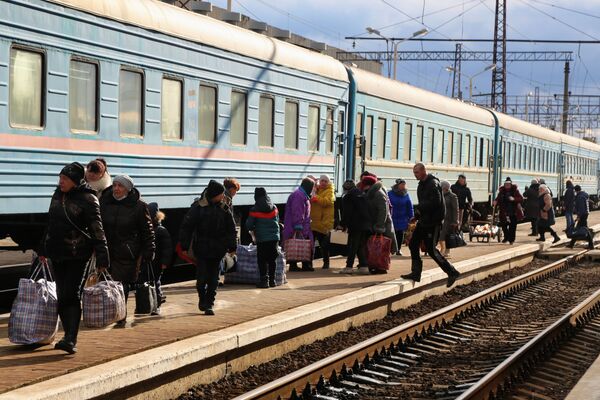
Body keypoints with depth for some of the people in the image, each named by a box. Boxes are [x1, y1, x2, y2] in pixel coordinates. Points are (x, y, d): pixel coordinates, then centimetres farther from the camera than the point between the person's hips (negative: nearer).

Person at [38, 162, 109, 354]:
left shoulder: (88, 199, -10)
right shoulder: (57, 196, 12)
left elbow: (97, 230, -13)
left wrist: (101, 257, -19)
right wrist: (43, 249, 25)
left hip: (77, 255, -7)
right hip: (56, 254, 7)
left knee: (71, 295, -12)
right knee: (61, 295, 8)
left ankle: (71, 340, -13)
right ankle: (68, 336, 18)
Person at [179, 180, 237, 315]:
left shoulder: (223, 208, 3)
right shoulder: (198, 207, -8)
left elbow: (231, 229, 11)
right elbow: (186, 227, -4)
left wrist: (232, 247, 9)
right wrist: (185, 247, -5)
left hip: (218, 250, 3)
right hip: (201, 249, -3)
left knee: (213, 279, 3)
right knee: (202, 277, -1)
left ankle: (209, 304, 9)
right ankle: (202, 298, 23)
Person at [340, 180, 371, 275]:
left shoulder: (347, 197, -5)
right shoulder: (362, 194, 13)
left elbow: (346, 213, -9)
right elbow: (367, 210, 16)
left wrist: (343, 225, 0)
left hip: (355, 225, -6)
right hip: (366, 224, 6)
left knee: (352, 246, -1)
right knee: (361, 246, 11)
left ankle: (349, 267, -2)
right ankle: (364, 266, 4)